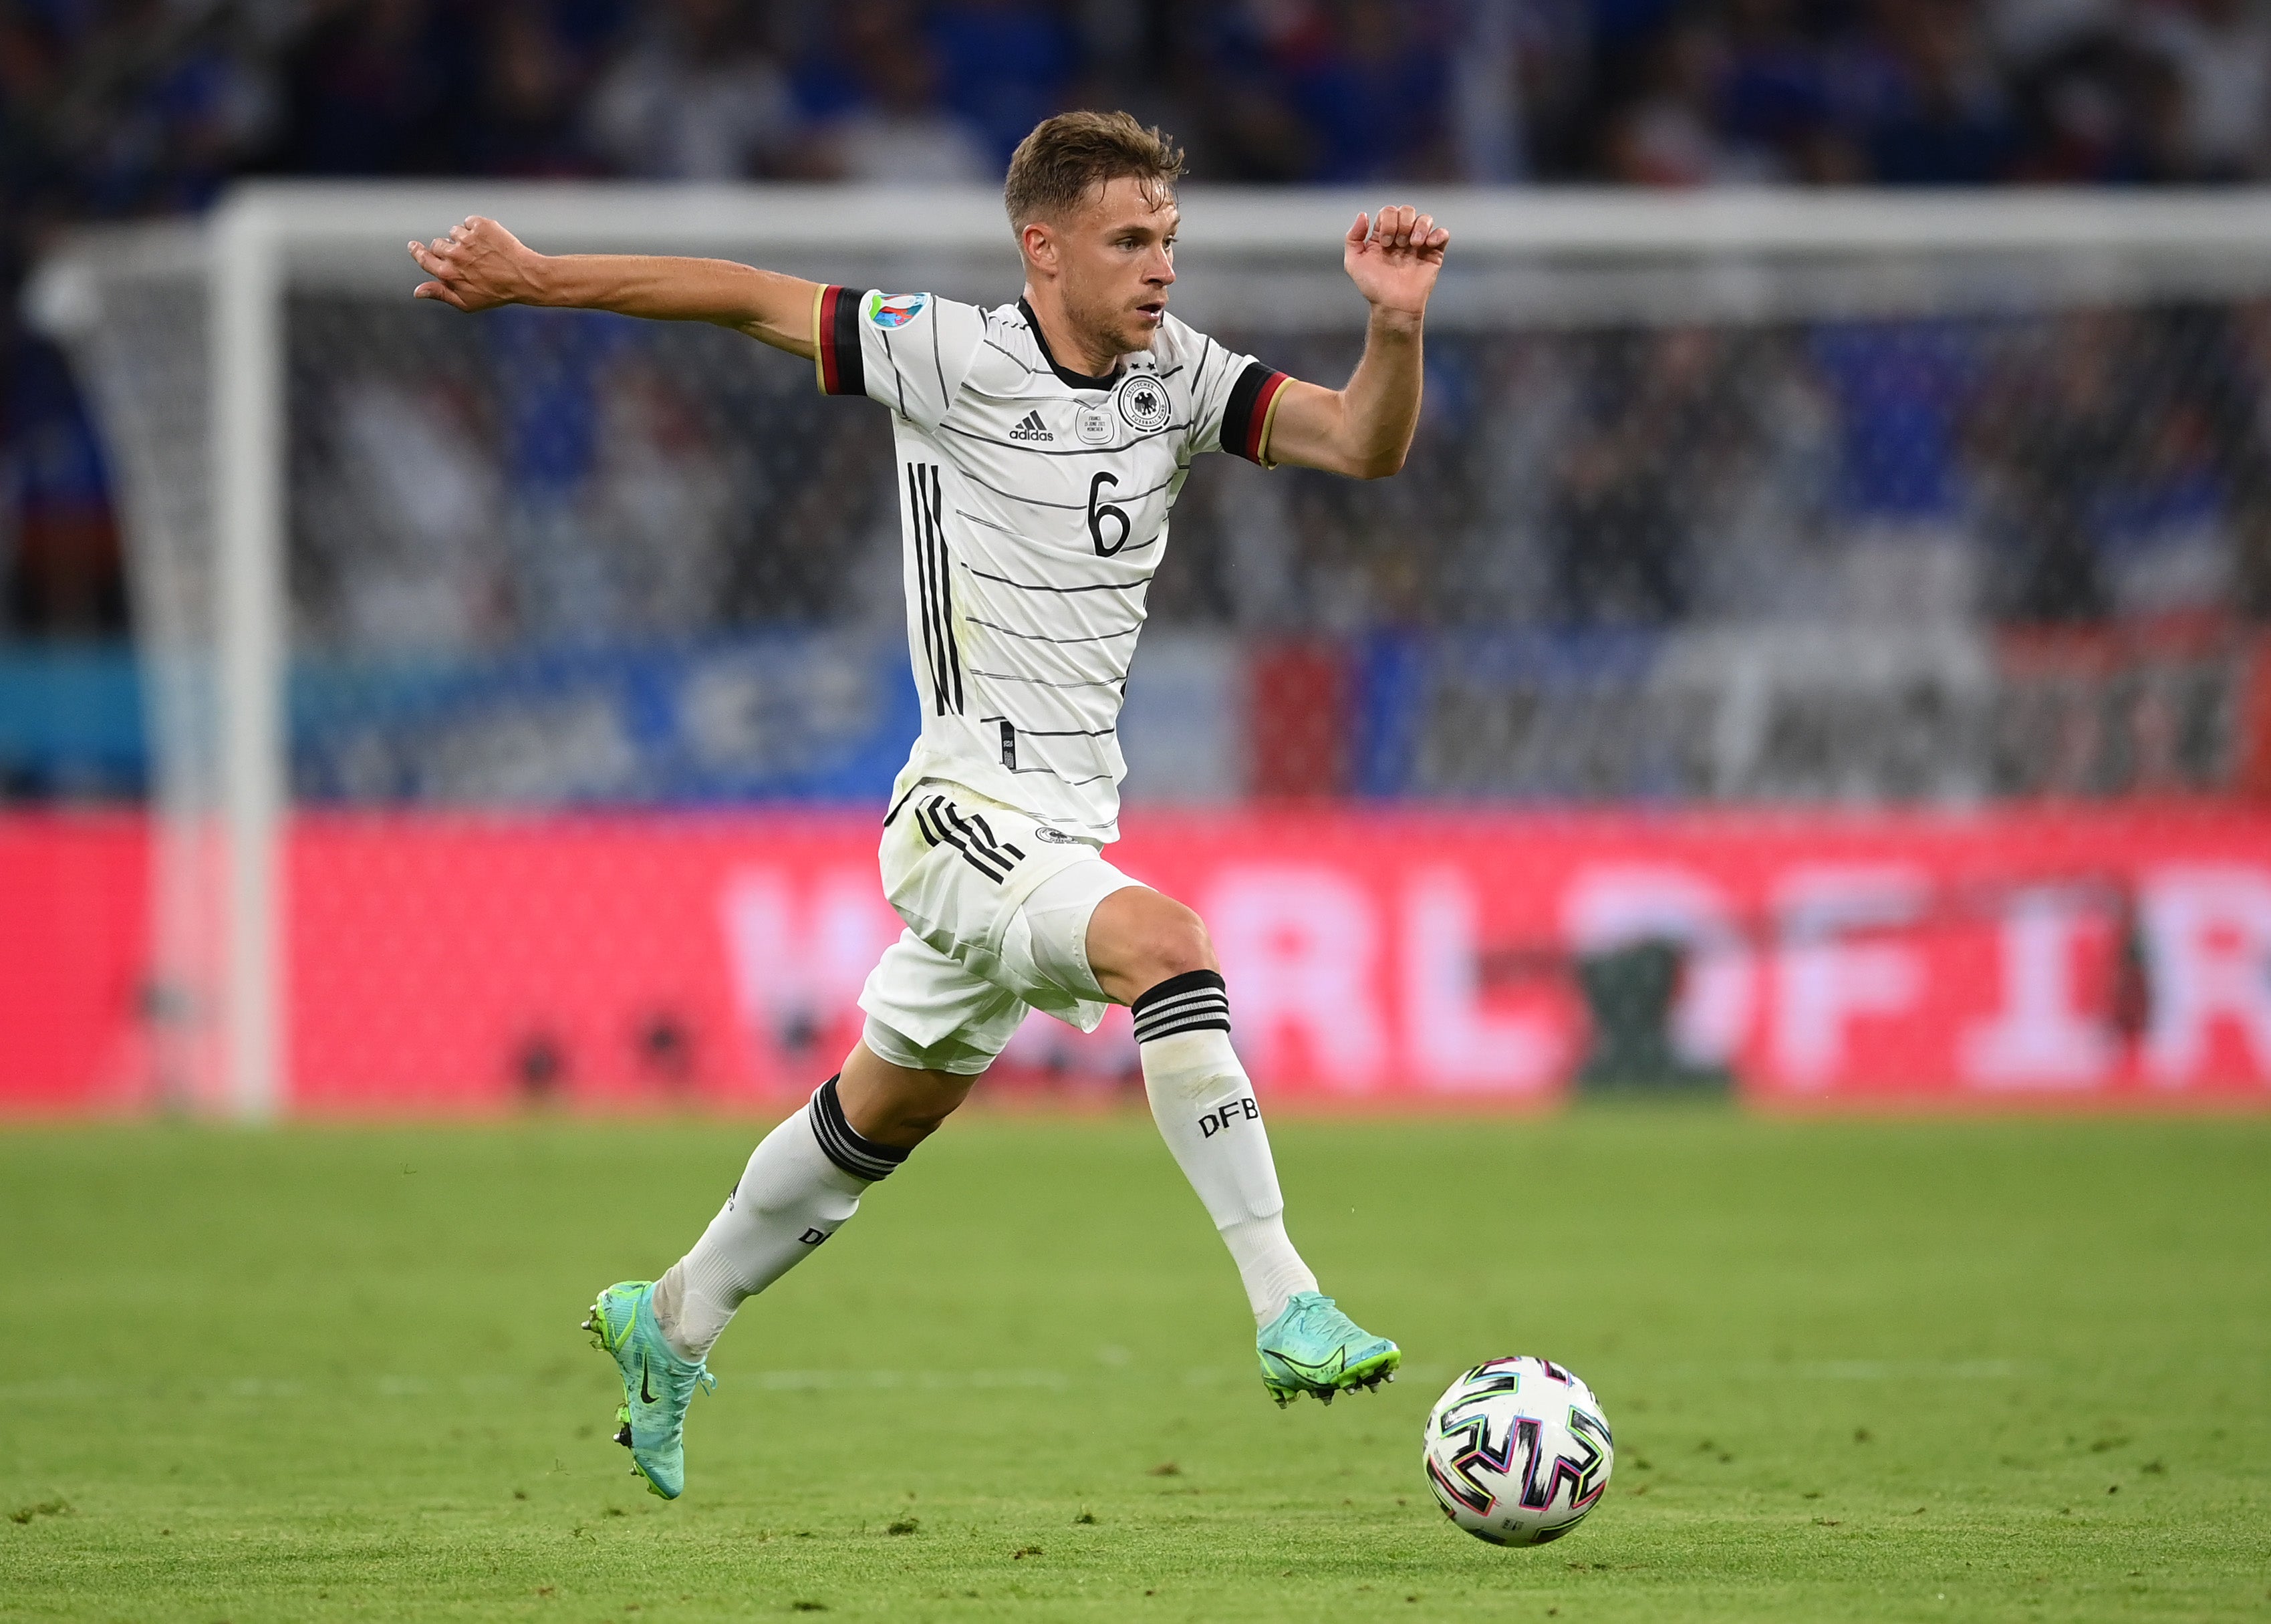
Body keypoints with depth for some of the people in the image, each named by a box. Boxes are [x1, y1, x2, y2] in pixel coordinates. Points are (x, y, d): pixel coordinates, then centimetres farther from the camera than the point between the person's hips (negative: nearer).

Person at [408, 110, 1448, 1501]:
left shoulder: (1181, 374, 4)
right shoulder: (958, 358, -11)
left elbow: (1366, 447, -3)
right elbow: (752, 298, -3)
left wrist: (1398, 326, -22)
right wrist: (531, 279, -1)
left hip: (1068, 826, 7)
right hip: (969, 804, -7)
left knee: (883, 1114, 21)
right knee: (1167, 943, -32)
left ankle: (672, 1325, 42)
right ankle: (1288, 1309, -34)